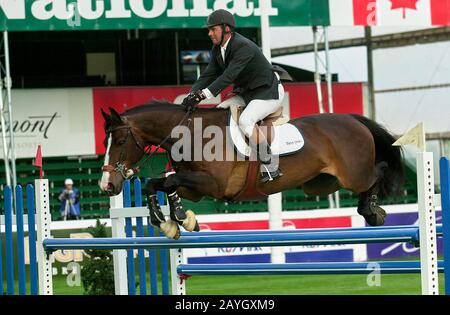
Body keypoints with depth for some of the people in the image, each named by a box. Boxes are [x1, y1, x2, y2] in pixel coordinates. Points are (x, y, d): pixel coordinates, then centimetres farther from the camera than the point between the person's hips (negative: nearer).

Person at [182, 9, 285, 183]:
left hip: (270, 92, -10)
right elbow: (209, 74, -1)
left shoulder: (243, 46, -26)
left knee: (245, 121, -29)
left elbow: (229, 76, -35)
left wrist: (203, 94, -41)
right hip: (247, 93, 10)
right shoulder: (218, 49, 3)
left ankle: (271, 168, -22)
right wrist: (191, 94, -18)